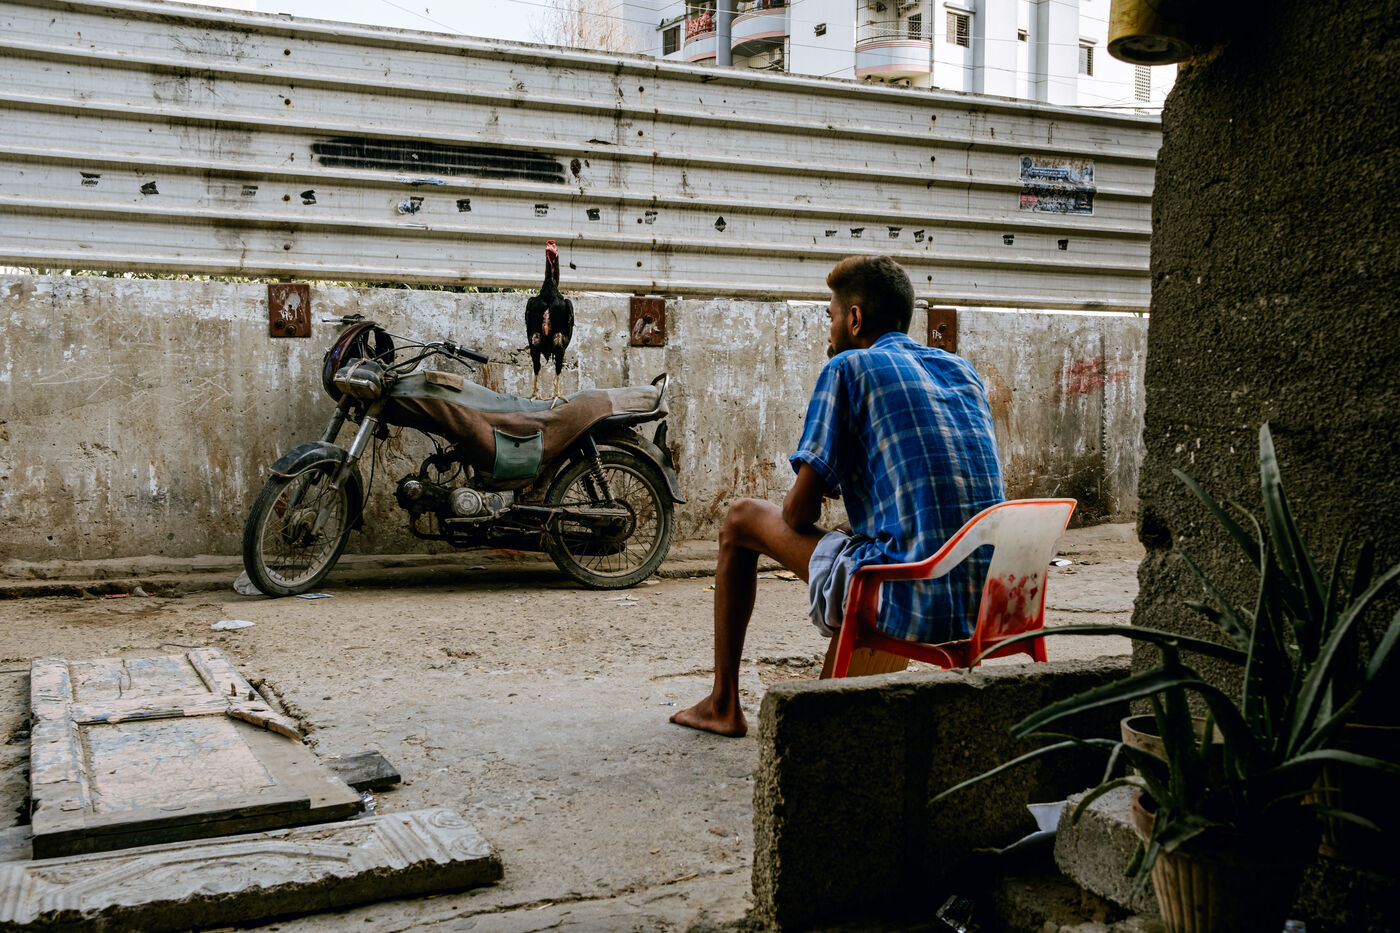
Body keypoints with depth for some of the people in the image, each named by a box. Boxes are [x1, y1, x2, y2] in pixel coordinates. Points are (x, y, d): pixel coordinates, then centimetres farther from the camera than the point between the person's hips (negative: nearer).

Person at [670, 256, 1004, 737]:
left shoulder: (849, 368, -3)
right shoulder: (962, 371, 16)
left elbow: (800, 512, -4)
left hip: (907, 607, -7)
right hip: (983, 607, 7)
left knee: (740, 519, 12)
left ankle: (723, 705, 21)